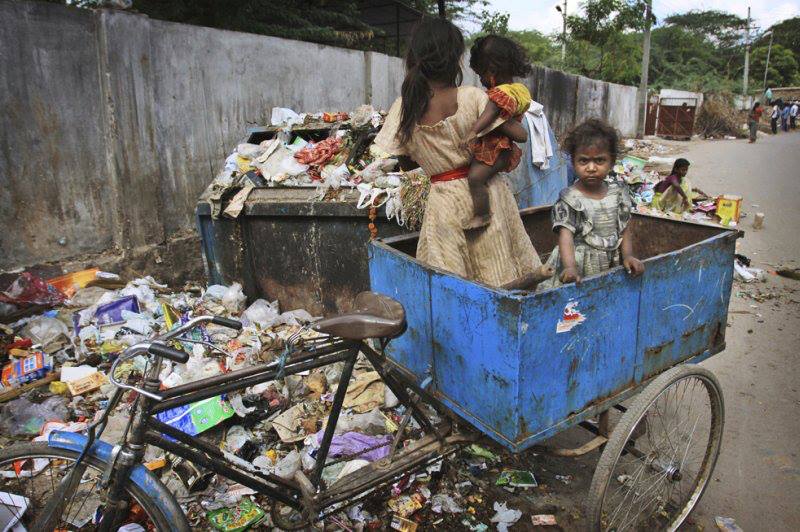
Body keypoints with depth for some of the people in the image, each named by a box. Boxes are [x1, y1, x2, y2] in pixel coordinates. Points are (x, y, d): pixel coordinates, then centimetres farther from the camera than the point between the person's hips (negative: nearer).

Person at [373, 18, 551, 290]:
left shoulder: (404, 107, -8)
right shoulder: (473, 97, -13)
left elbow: (406, 163, 3)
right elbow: (520, 135, -9)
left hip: (444, 200, 1)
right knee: (498, 274, 15)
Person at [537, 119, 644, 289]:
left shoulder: (618, 193, 4)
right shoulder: (570, 199, -11)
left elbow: (624, 230, 11)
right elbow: (566, 236, -20)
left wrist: (628, 256, -4)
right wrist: (570, 267, -35)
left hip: (609, 267, 4)